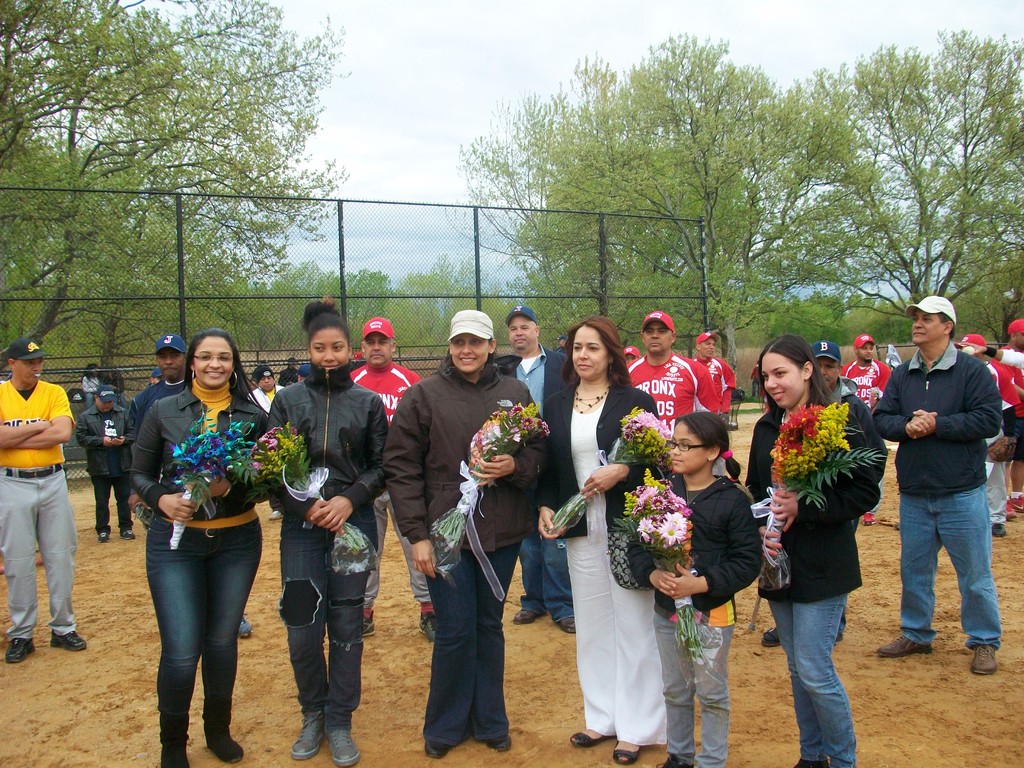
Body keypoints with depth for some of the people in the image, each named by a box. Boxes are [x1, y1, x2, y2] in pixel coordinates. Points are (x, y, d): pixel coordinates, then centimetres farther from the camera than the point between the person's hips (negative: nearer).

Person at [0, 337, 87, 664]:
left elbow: (63, 432, -14)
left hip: (53, 481, 1)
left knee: (61, 557, 6)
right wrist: (40, 425, -12)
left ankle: (63, 628, 19)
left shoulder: (54, 393, 2)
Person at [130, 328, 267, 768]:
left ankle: (218, 728, 36)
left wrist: (230, 488, -18)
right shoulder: (163, 411, -1)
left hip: (237, 540, 1)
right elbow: (140, 474, 4)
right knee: (181, 652, -4)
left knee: (222, 642, 13)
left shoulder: (252, 415, 0)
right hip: (175, 541, -1)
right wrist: (161, 499, -16)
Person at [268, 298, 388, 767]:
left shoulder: (368, 403, 4)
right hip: (300, 526, 0)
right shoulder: (288, 399, 4)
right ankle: (312, 715, 25)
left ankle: (339, 723, 20)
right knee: (302, 630, 1)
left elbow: (381, 465, 5)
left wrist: (350, 498, -11)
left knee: (346, 627, 5)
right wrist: (305, 504, -11)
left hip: (353, 525, 0)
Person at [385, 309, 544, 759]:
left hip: (502, 531, 3)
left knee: (489, 625, 15)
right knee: (455, 632, 2)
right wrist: (417, 535, -9)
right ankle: (445, 726, 24)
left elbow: (538, 451, 11)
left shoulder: (515, 392, 4)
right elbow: (401, 468, -4)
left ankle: (489, 720, 32)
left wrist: (514, 466, -12)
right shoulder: (424, 395, -3)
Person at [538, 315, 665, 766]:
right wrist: (545, 506, -2)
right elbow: (549, 467, 12)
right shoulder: (556, 406, 8)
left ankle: (637, 726, 17)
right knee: (592, 625, 13)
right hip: (581, 530, 4)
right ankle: (602, 717, 27)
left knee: (633, 624, 4)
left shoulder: (635, 401, -4)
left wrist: (621, 471, -20)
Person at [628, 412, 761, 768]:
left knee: (712, 693, 11)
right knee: (674, 689, 19)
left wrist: (701, 583, -23)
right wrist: (652, 574, -16)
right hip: (665, 611, 4)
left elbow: (748, 561, -15)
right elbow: (636, 542, 2)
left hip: (712, 613, -4)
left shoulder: (733, 499, -12)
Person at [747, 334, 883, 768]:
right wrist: (760, 527, -5)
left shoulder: (840, 424, -12)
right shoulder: (766, 428, 8)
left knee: (815, 671, -4)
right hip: (778, 562, 6)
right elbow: (754, 488, 14)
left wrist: (803, 508, -22)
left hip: (822, 565, -6)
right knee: (797, 668, 16)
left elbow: (865, 492, -14)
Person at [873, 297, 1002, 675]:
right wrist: (906, 426, -17)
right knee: (914, 570, 15)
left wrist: (936, 424, -19)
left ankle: (984, 641, 24)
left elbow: (988, 420, -15)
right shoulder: (901, 375, 7)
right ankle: (916, 634, 32)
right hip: (913, 494, 5)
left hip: (962, 493, -4)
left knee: (975, 573, 6)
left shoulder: (972, 370, -7)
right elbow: (881, 419, 3)